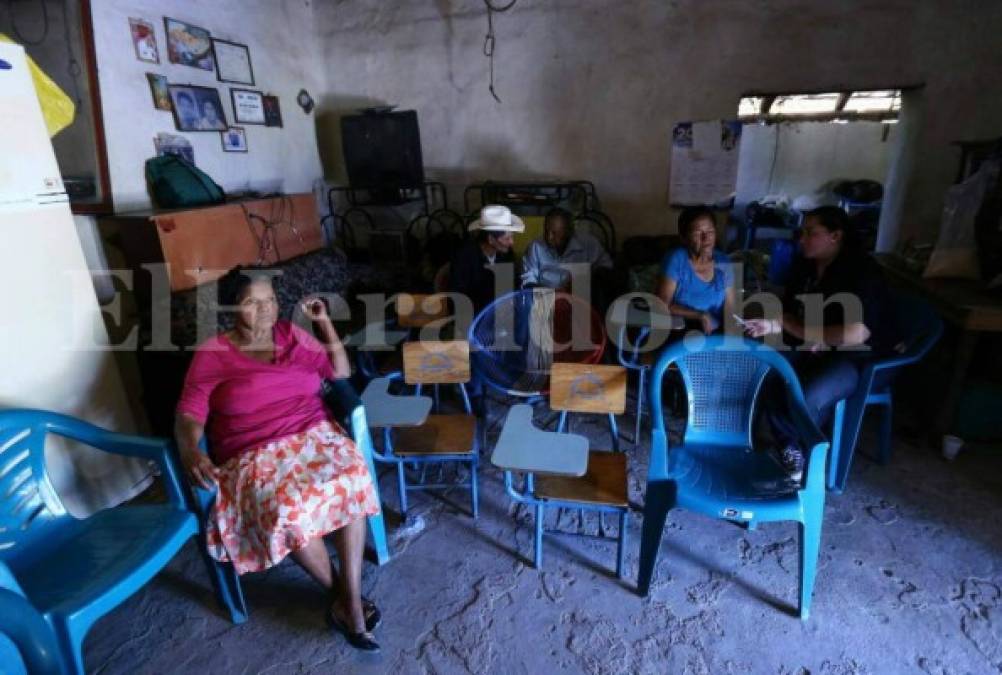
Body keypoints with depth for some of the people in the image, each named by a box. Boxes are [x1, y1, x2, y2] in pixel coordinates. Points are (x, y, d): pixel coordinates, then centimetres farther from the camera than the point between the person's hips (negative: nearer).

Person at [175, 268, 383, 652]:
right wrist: (189, 450, -25)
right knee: (287, 508, -32)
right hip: (255, 456, -2)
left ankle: (350, 596, -17)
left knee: (353, 477, -29)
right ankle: (337, 590, -6)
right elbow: (189, 414, -3)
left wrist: (324, 323, 5)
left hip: (314, 435, 3)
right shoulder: (212, 354, 2)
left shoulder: (291, 334, 11)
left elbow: (339, 373, 14)